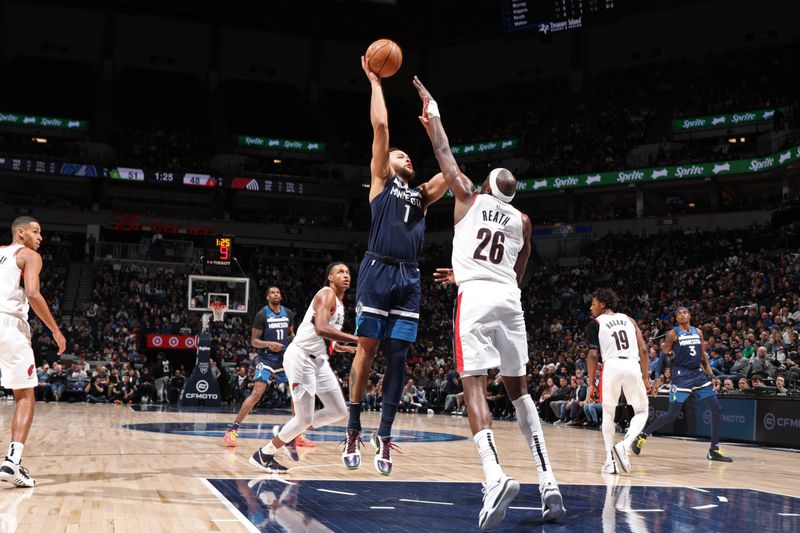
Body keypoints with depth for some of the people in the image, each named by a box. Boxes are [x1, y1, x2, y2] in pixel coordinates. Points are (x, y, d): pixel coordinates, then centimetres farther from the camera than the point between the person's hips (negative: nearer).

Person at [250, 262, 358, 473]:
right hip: (300, 357, -10)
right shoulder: (327, 295, -14)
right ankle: (263, 455, 9)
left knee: (339, 411, 8)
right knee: (305, 418, -7)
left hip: (318, 360, 10)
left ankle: (291, 433, 22)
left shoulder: (339, 302, 15)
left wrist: (340, 347, 23)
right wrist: (356, 339, -35)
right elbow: (321, 329, -32)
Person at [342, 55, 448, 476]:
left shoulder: (422, 195, 25)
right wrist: (374, 81, 12)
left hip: (409, 278, 4)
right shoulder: (381, 182, 12)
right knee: (366, 350, -3)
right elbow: (380, 125, 7)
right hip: (378, 270, -4)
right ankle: (353, 433, 4)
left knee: (397, 357, 0)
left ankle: (384, 437, 2)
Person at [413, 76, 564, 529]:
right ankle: (548, 480, 3)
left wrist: (432, 112, 35)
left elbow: (445, 153, 20)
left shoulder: (468, 197, 11)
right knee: (519, 387, 13)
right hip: (510, 299, 4)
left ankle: (495, 475, -33)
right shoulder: (523, 221, 19)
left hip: (476, 298, -4)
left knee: (474, 385, -11)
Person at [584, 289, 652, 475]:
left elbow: (593, 355, 1)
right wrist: (645, 377, 17)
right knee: (642, 412, 17)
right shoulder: (629, 319, 22)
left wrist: (591, 384, 5)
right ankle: (624, 445, -7)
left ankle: (610, 460, 10)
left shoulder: (595, 323, 11)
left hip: (612, 365, -2)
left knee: (608, 413, 17)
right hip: (633, 365, 2)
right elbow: (643, 349, 13)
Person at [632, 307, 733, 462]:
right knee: (672, 414, -8)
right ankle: (643, 435, 8)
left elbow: (703, 353, 18)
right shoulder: (673, 333, -5)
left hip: (698, 374, 6)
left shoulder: (698, 332, 11)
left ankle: (714, 450, 5)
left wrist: (707, 367, 5)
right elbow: (664, 354, -2)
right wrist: (669, 354, -21)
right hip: (681, 375, -6)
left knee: (717, 409, -1)